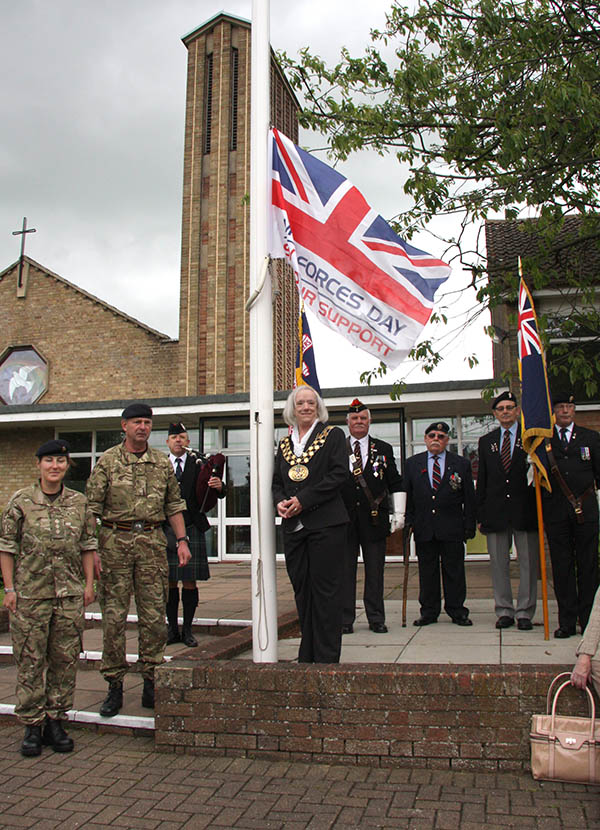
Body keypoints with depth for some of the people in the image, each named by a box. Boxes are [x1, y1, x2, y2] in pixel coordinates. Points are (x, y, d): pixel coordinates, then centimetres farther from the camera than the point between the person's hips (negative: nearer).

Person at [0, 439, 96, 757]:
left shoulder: (79, 502, 6)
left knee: (65, 659, 8)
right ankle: (32, 725, 17)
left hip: (70, 595, 3)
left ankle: (55, 722, 21)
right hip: (29, 594, -2)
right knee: (30, 660, 4)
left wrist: (88, 584, 6)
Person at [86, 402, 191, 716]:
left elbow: (174, 505, 16)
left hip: (153, 541, 2)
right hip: (115, 541, -2)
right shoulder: (107, 461, 2)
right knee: (114, 615, 2)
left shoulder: (162, 462, 11)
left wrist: (182, 540, 7)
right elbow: (92, 508, 0)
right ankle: (114, 687, 13)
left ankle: (151, 684, 14)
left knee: (155, 615, 3)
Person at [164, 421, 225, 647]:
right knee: (169, 581, 4)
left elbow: (219, 494, 0)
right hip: (167, 530, 1)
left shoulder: (199, 465, 5)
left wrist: (219, 486, -23)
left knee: (189, 582, 2)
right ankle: (172, 629, 15)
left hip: (192, 529, 0)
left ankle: (187, 629, 11)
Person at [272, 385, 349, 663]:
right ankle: (307, 655, 22)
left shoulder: (333, 435, 1)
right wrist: (280, 502, -5)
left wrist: (303, 500, -15)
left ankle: (327, 658, 6)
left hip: (325, 524, -5)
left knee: (325, 590, -3)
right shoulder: (285, 442, 16)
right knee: (301, 590, 11)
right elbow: (277, 481, 17)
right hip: (293, 526, 5)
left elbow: (338, 475, -9)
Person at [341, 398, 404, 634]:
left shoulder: (383, 449, 10)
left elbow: (396, 484, 11)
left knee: (375, 572, 6)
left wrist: (399, 513, 4)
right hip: (344, 518, 0)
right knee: (345, 571, 3)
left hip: (374, 519, 1)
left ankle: (376, 619, 16)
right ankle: (345, 620, 12)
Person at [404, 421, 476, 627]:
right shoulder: (412, 463, 8)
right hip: (424, 529, 1)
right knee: (427, 571, 7)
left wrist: (469, 527, 0)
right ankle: (429, 611, 17)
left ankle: (457, 611, 17)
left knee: (454, 571, 6)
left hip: (452, 529, -1)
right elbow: (407, 496, 8)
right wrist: (409, 523, 1)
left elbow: (469, 499, 5)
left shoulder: (461, 464, 5)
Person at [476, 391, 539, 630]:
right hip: (495, 512, 3)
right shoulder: (486, 441, 13)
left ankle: (525, 613, 13)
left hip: (525, 510, -2)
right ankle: (504, 611, 17)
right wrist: (480, 514, 7)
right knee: (498, 564, 6)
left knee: (528, 563, 2)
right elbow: (482, 480, 12)